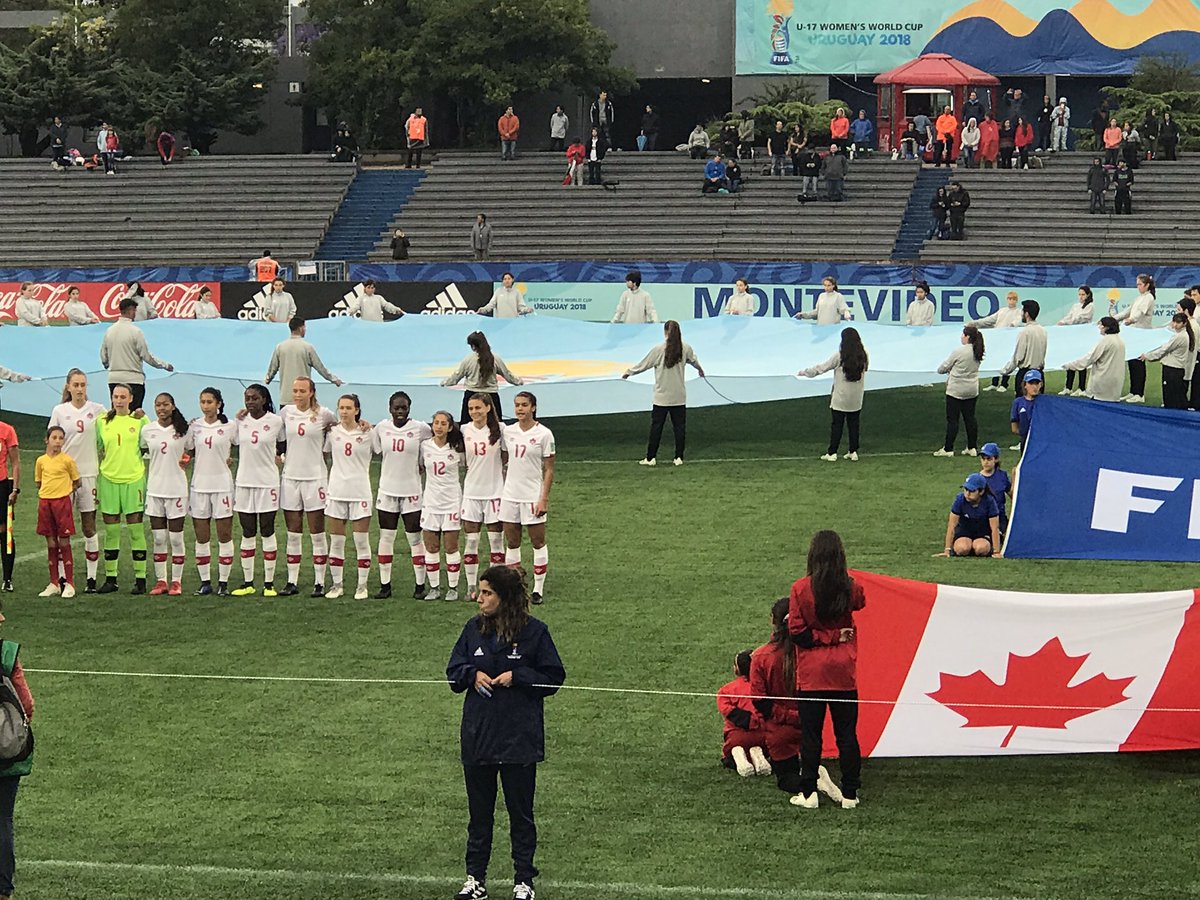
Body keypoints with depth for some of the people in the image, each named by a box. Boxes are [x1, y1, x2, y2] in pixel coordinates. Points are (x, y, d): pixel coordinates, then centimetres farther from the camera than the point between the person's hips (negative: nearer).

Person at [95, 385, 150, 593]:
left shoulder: (140, 420, 1)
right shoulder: (102, 421, 7)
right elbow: (97, 451, 11)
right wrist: (94, 481, 8)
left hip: (134, 479, -2)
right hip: (108, 479, 2)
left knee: (136, 530, -1)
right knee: (110, 531, 5)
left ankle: (140, 578, 2)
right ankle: (110, 578, 11)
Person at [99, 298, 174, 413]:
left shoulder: (109, 331, 6)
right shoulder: (135, 331, -11)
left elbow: (103, 357, 13)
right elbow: (146, 356, -9)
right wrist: (165, 365, 3)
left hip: (113, 378, 6)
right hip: (133, 379, -6)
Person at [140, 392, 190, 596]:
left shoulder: (183, 430, -3)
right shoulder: (147, 430, 3)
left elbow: (193, 450, 9)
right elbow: (141, 451, 18)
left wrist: (186, 459, -5)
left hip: (176, 488, -2)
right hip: (155, 488, 2)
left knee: (176, 538, 0)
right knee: (158, 538, 5)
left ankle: (176, 581, 7)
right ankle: (160, 581, 11)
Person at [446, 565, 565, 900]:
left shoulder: (534, 632, -8)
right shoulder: (473, 629, 4)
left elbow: (554, 677, -4)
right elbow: (453, 671, 10)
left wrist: (516, 677, -16)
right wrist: (473, 674, -11)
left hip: (520, 737, -4)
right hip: (478, 735, 4)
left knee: (520, 811, 5)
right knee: (479, 810, 11)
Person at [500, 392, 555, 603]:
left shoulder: (544, 434, -7)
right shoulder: (508, 432, 5)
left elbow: (549, 470, -6)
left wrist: (544, 498, -12)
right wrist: (500, 489, 9)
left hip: (533, 496, -4)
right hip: (510, 494, 4)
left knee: (538, 542, 2)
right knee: (512, 543, 7)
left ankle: (538, 589, 10)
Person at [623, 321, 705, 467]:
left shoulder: (659, 349, -11)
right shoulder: (686, 348, -1)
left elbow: (643, 364, -3)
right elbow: (694, 361, 20)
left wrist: (628, 372, 14)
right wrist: (700, 369, 44)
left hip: (662, 396, -2)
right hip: (679, 396, 2)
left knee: (656, 426, 4)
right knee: (679, 426, 8)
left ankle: (651, 457, 6)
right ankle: (679, 457, 8)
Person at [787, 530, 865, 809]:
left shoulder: (801, 589, -10)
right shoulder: (851, 588, -5)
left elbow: (796, 631, -11)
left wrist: (821, 637, -2)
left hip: (811, 673, -2)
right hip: (844, 672, 2)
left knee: (810, 734, 4)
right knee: (847, 733, 7)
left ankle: (808, 793, 5)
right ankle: (849, 794, 8)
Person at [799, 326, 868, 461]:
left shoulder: (840, 356, -15)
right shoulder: (863, 356, -4)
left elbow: (821, 368, -9)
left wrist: (804, 372, 4)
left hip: (840, 399, -3)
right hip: (856, 400, 3)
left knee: (836, 424, 5)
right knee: (853, 424, 12)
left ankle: (832, 453, 7)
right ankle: (853, 452, 15)